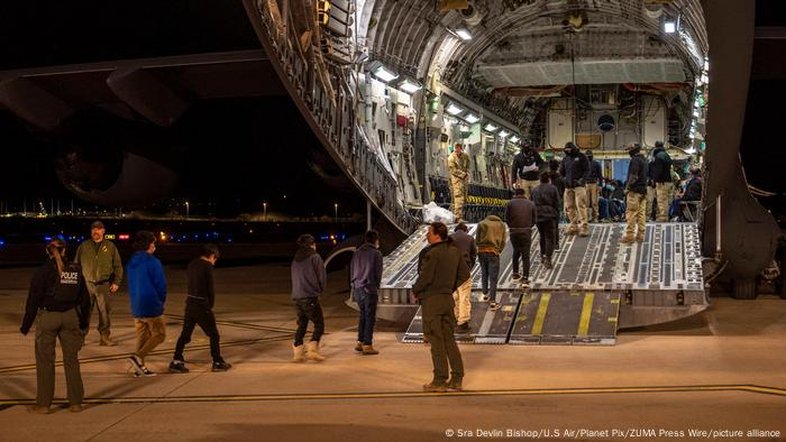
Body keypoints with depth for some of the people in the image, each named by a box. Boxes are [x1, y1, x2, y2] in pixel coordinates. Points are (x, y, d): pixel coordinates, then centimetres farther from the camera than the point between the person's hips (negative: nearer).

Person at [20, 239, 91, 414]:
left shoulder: (42, 272, -9)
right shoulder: (75, 271, 2)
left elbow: (33, 300, -9)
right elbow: (85, 298, 6)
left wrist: (26, 324, -1)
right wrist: (84, 323, 16)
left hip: (47, 317, -3)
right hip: (70, 317, 3)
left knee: (45, 361, 6)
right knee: (71, 360, 11)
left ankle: (43, 404, 10)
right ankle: (76, 402, 14)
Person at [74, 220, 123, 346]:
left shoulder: (110, 246, 5)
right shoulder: (83, 246, 7)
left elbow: (118, 266, 8)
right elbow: (76, 265, 12)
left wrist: (116, 282, 1)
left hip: (104, 285, 0)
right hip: (87, 284, 0)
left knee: (105, 311, 3)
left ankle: (105, 336, 12)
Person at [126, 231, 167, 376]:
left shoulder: (131, 262, 8)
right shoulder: (153, 262, -14)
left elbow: (131, 285, 14)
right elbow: (161, 284, -13)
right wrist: (161, 302, 4)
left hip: (136, 307, 7)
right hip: (151, 306, -7)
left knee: (142, 336, 15)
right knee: (159, 334, 4)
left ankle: (140, 367, 15)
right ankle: (138, 357, -12)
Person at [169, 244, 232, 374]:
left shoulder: (192, 264, 9)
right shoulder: (207, 266, -13)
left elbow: (191, 283, 11)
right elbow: (211, 287, -11)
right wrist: (211, 305, 4)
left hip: (190, 303, 7)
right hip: (202, 304, -7)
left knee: (185, 333, 11)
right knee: (213, 334, 6)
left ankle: (176, 362, 9)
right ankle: (218, 363, 12)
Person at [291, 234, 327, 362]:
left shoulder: (295, 260, 15)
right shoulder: (315, 257, -5)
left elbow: (295, 278, 17)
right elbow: (322, 277, -6)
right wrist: (320, 290, 13)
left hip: (296, 297, 7)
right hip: (310, 297, -7)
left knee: (301, 325, 14)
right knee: (319, 324, -1)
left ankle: (297, 352, 11)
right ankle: (312, 349, -15)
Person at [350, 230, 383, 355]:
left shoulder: (357, 252, 9)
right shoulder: (376, 254, -8)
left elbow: (351, 271, 12)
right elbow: (378, 274, -6)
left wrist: (355, 285, 17)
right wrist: (376, 288, 7)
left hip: (357, 289, 6)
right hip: (369, 289, -6)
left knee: (363, 315, 17)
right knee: (370, 317, 0)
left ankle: (360, 342, 20)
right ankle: (367, 345, 0)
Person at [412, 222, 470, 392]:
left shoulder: (432, 253, -17)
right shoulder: (455, 251, 7)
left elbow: (425, 277, -19)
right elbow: (465, 274, 13)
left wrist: (415, 290, -2)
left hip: (431, 299, -7)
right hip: (448, 298, 7)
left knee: (436, 341, -1)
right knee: (449, 338, 13)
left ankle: (440, 380, 3)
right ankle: (457, 379, 14)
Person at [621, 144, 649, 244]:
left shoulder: (635, 160, -12)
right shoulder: (644, 160, 16)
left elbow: (633, 176, -18)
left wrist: (628, 187, -10)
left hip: (635, 190, -9)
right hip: (643, 190, 9)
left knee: (631, 213, -7)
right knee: (641, 213, 7)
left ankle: (629, 236, -8)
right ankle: (640, 235, 9)